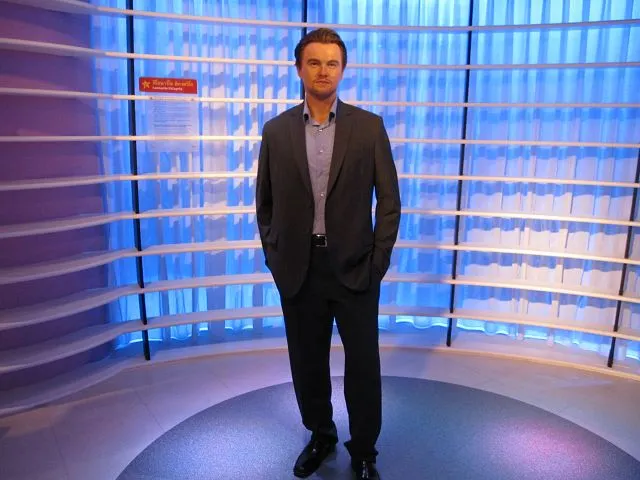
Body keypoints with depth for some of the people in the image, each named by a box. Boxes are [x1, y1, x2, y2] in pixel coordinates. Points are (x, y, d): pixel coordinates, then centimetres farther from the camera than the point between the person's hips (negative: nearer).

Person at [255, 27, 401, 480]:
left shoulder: (369, 126, -2)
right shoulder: (276, 130, 3)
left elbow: (389, 200, -1)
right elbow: (266, 203, 8)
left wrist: (378, 260, -6)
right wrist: (274, 258, 2)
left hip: (355, 268, -1)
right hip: (298, 270, 2)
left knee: (363, 366, 7)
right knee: (308, 363, 15)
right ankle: (321, 436, 38)